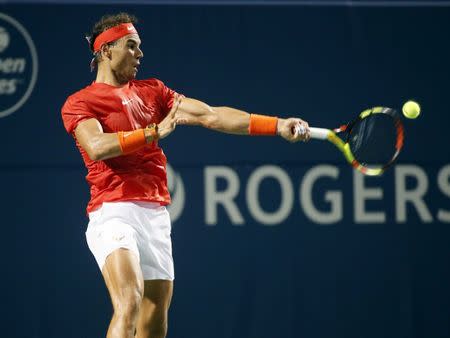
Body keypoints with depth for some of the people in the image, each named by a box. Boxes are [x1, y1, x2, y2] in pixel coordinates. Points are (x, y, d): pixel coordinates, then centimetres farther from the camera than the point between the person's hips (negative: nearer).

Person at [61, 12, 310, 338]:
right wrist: (154, 132, -21)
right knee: (129, 302, -28)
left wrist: (277, 125, -1)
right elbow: (96, 146, -18)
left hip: (156, 214, 6)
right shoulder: (80, 103, 2)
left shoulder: (152, 91, 18)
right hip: (113, 211, -6)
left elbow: (211, 115, 9)